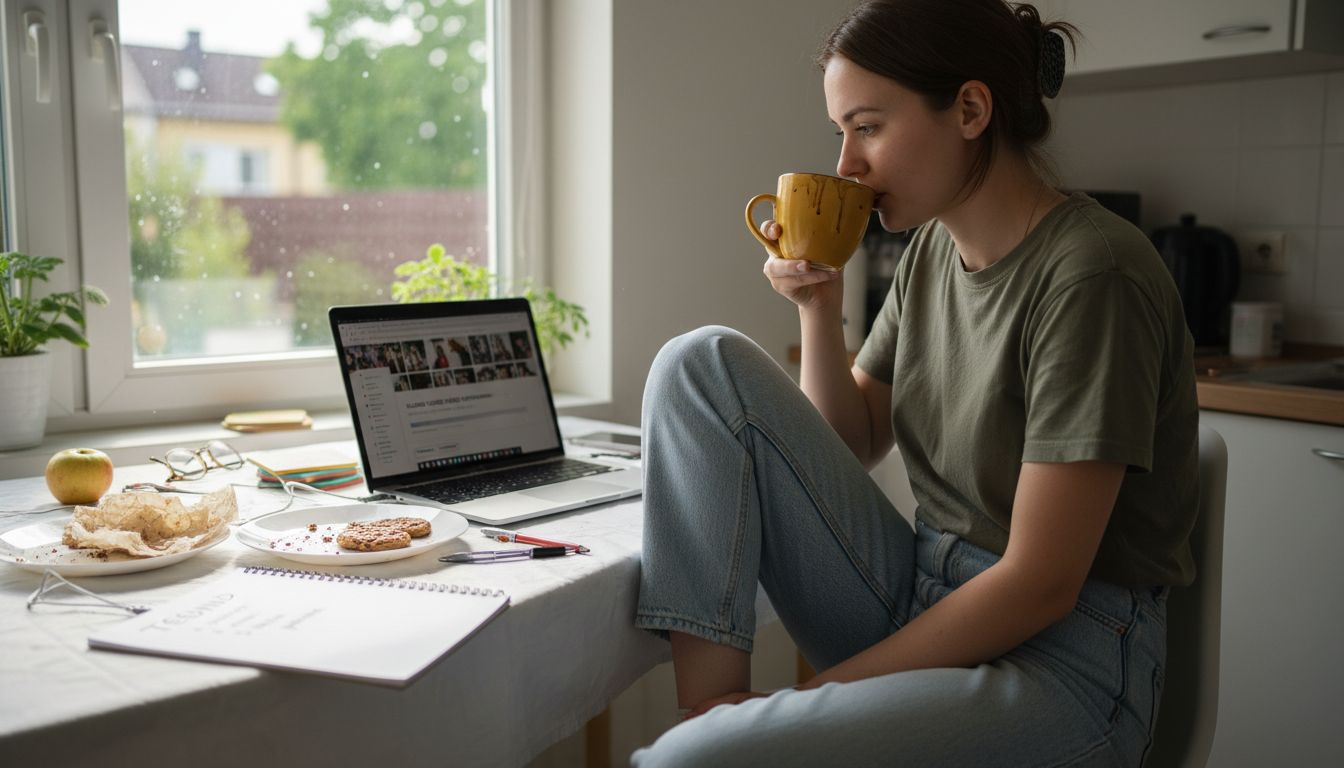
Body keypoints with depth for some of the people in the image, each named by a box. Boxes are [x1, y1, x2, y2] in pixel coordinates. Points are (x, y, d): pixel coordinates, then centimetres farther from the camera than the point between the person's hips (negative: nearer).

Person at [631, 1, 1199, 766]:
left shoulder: (1091, 274, -18)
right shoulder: (932, 250, 6)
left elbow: (1040, 586, -20)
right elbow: (847, 448, 13)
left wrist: (817, 693, -15)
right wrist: (819, 305, -3)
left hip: (1056, 660, -8)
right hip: (918, 606, 8)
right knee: (704, 362, -8)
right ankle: (710, 696, -11)